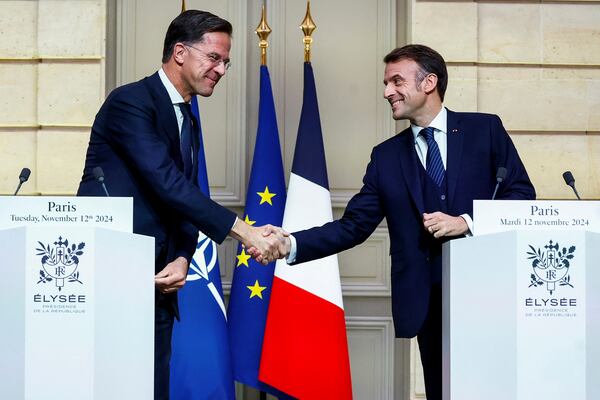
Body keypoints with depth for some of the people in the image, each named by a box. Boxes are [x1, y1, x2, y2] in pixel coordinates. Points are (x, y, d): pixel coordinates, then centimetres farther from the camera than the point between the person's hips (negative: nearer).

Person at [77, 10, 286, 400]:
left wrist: (182, 259, -5)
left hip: (155, 284, 8)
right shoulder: (130, 102, -11)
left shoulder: (189, 122, 17)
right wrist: (244, 231, -21)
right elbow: (167, 184, -21)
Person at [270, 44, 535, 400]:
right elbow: (353, 226, 5)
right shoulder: (387, 156, 10)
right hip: (428, 300, 2)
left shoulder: (485, 130, 4)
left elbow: (523, 196, 0)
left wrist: (466, 222, -14)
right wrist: (292, 244, -9)